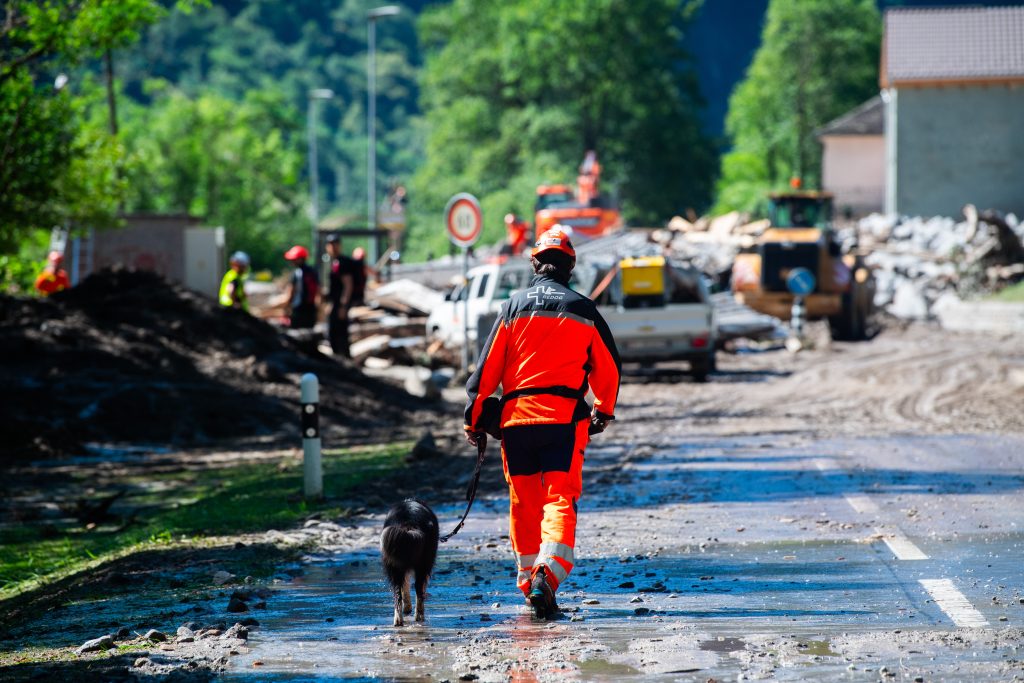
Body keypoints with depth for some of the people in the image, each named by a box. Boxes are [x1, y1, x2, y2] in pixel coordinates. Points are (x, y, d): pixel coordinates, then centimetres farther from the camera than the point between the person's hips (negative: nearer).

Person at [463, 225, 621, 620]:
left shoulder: (514, 306, 5)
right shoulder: (584, 310, 6)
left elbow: (488, 366, 4)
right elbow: (608, 367, 14)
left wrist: (474, 417, 10)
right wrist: (604, 412, 29)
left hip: (516, 416, 1)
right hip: (565, 417, -1)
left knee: (524, 502, 12)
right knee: (560, 499, -5)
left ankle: (528, 579, 16)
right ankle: (547, 572, -26)